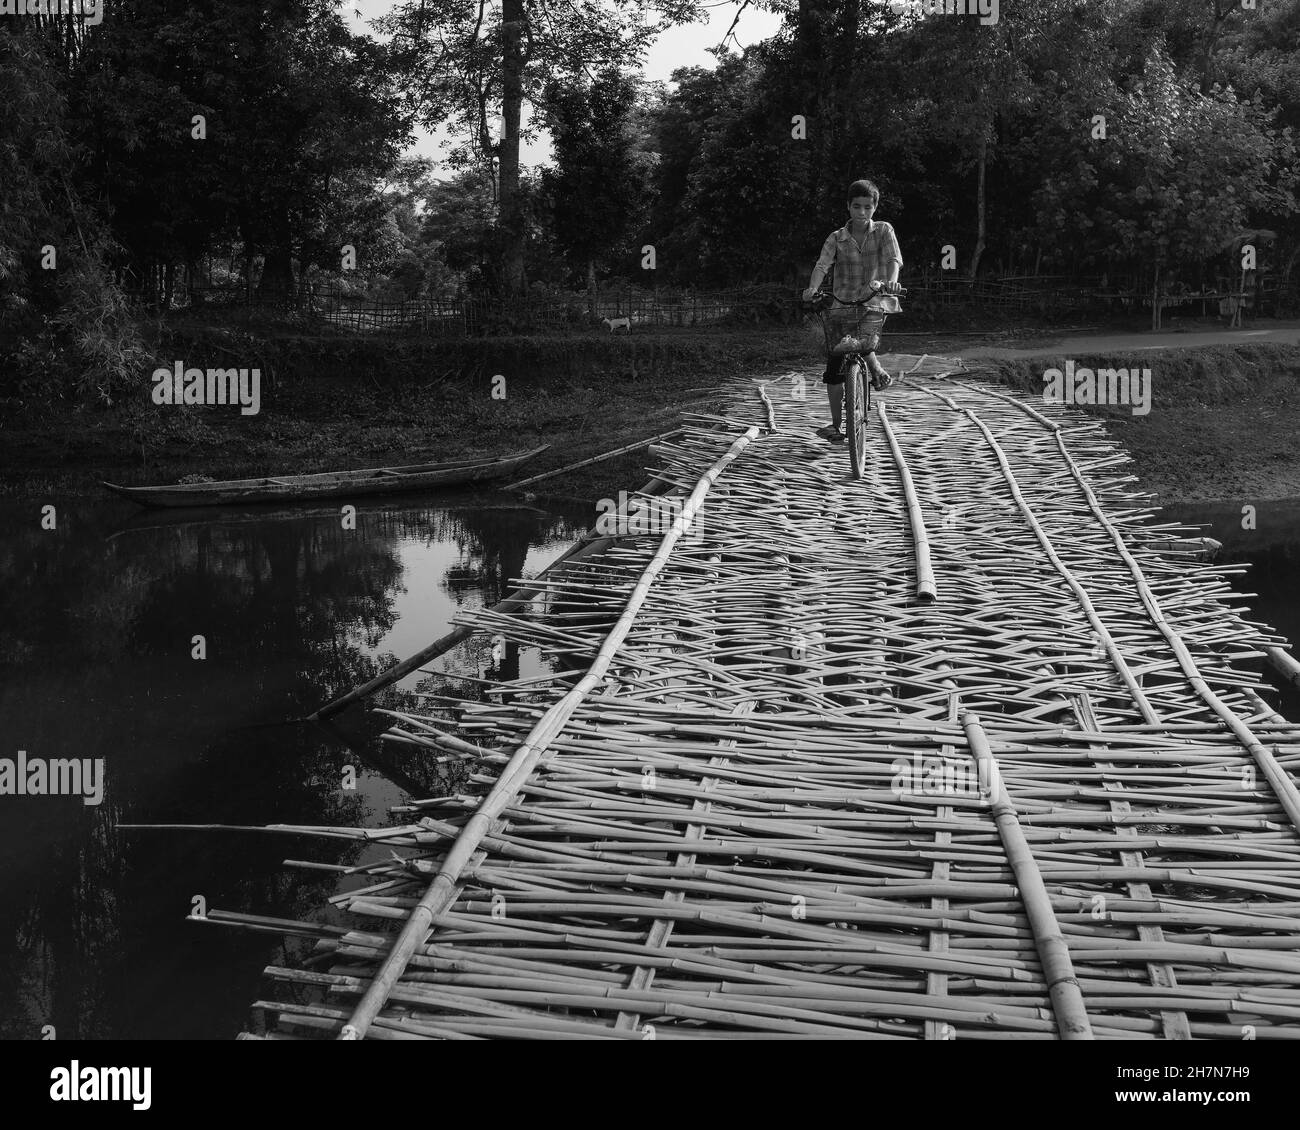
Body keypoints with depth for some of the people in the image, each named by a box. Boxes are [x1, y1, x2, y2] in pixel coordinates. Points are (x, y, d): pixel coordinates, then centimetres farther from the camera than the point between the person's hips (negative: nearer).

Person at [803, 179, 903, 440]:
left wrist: (891, 281, -35)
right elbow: (822, 264, -12)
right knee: (833, 368, -1)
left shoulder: (883, 230, 1)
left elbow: (893, 259, -13)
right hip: (842, 306, 2)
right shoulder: (837, 238, 2)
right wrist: (812, 289, -32)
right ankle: (836, 424, 9)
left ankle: (874, 367, -3)